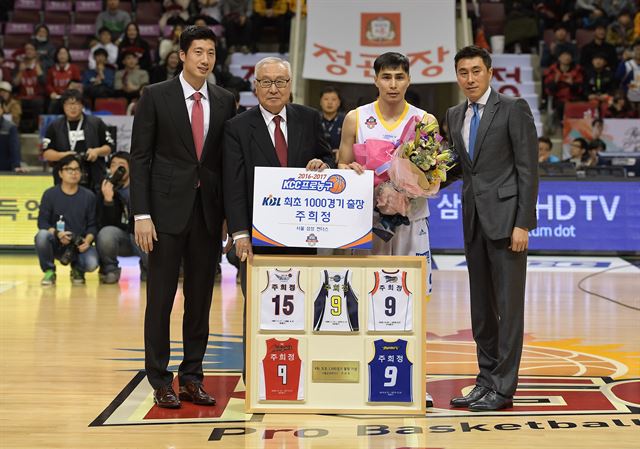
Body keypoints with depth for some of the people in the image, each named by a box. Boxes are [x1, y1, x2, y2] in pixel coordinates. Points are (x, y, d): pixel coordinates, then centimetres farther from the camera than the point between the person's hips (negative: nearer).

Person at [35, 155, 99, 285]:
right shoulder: (49, 194, 0)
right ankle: (49, 271, -6)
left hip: (79, 245, 0)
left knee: (91, 264, -30)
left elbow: (92, 225, 2)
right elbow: (42, 222, -4)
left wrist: (87, 240, -18)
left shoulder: (89, 196, 3)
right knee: (42, 235, -34)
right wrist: (57, 233, -23)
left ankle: (77, 269, 11)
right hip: (56, 244, 0)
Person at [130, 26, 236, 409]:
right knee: (161, 296, 1)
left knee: (201, 297, 7)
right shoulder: (156, 97, -1)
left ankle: (192, 377, 17)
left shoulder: (225, 101, 8)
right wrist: (142, 214, -10)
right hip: (167, 209, -3)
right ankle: (160, 381, 10)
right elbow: (140, 157, -4)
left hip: (209, 212, 3)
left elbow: (229, 160, 10)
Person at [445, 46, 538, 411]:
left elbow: (528, 168, -10)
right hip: (474, 220, 7)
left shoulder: (513, 109, -6)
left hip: (505, 217, -7)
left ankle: (503, 388, 1)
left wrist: (523, 224, -15)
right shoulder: (455, 116, 14)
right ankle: (487, 379, 19)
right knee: (481, 306, 11)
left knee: (509, 305, -3)